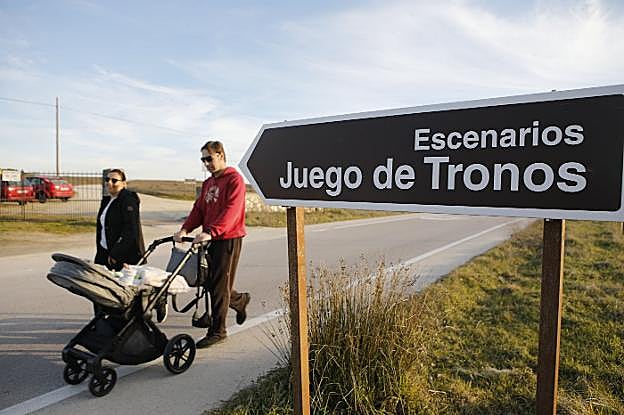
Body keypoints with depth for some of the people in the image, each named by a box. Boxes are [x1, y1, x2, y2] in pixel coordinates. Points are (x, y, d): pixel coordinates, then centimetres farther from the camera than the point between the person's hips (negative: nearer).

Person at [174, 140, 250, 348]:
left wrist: (210, 232, -31)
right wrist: (185, 229, -3)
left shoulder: (234, 179, -9)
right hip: (211, 240, 8)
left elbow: (231, 210, -21)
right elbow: (199, 209, 14)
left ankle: (217, 331, 10)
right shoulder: (208, 183, 19)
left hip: (228, 239, -8)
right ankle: (240, 300, 37)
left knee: (219, 286, -3)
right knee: (209, 282, 12)